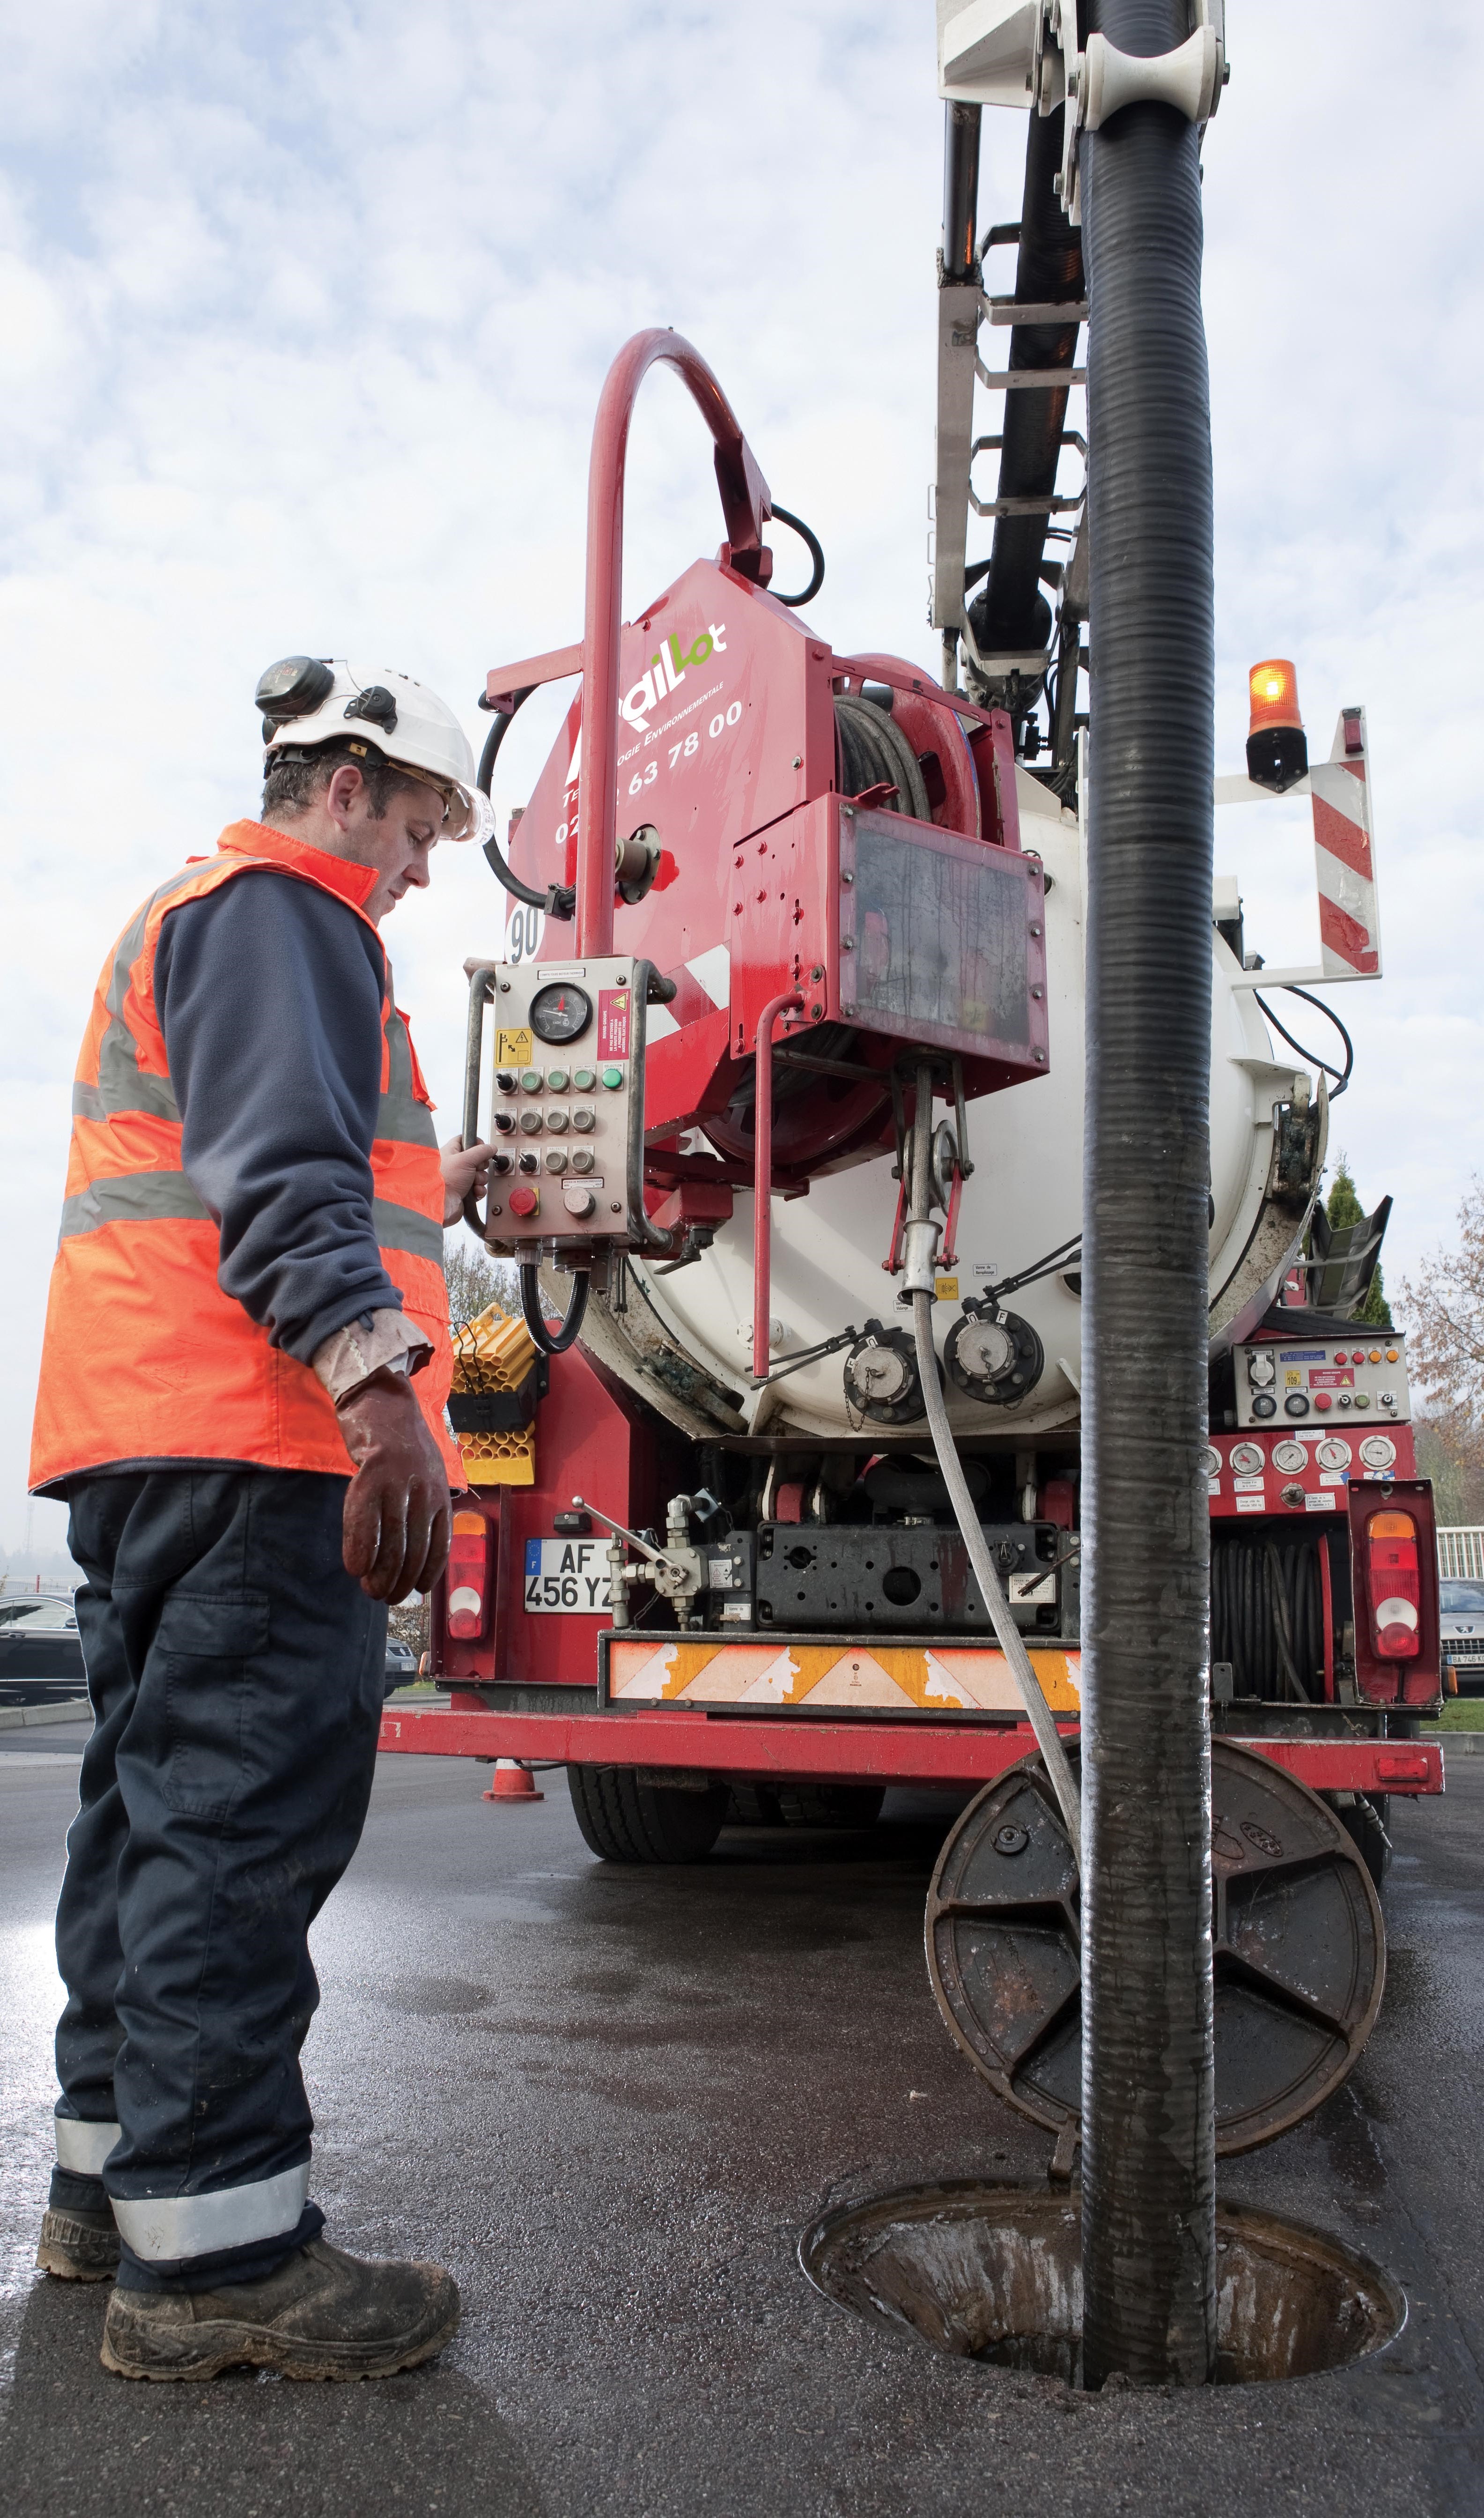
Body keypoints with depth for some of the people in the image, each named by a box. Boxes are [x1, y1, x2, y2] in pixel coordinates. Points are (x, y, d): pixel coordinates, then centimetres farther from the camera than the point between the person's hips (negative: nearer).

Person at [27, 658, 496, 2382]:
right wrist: (379, 1379, -30)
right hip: (259, 1440, -11)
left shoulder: (187, 918, 30)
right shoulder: (278, 911, -4)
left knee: (160, 1802, 15)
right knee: (246, 1817, -9)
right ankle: (216, 2255, -2)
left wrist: (422, 1196, 35)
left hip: (136, 1448, 11)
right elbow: (283, 1165, -21)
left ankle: (113, 2180, 26)